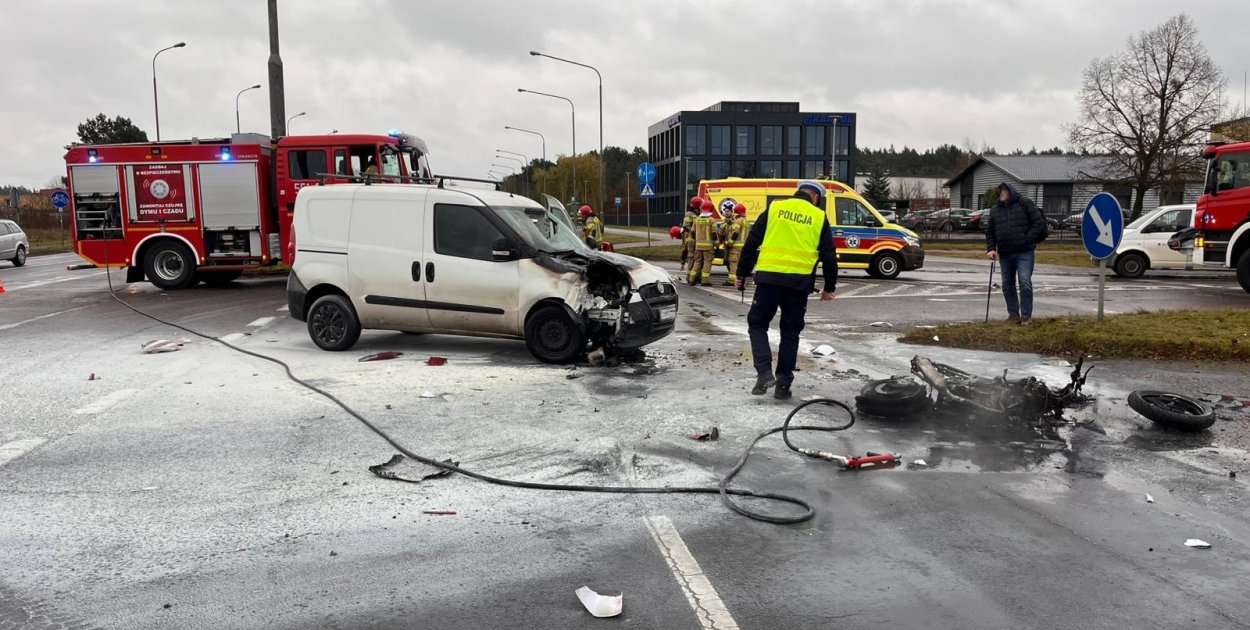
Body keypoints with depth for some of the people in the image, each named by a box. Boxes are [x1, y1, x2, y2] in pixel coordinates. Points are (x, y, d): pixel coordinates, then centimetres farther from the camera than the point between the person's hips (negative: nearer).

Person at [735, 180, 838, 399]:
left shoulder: (775, 208, 9)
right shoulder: (819, 217, 9)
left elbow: (751, 243, 7)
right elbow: (829, 256, 9)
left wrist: (742, 274, 13)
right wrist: (829, 287, 18)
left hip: (769, 277, -1)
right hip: (800, 282, 1)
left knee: (757, 324, 11)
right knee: (790, 332, 11)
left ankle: (764, 373, -5)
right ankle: (783, 384, 11)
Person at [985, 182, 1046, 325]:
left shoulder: (1025, 204, -1)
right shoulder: (995, 210, 12)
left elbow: (1039, 223, -6)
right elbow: (989, 232, 15)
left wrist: (1028, 240, -13)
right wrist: (991, 248, 1)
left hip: (1024, 252, -5)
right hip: (1005, 254, 5)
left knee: (1025, 283, -12)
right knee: (1008, 285, 8)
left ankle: (1026, 315, -5)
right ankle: (1013, 314, 17)